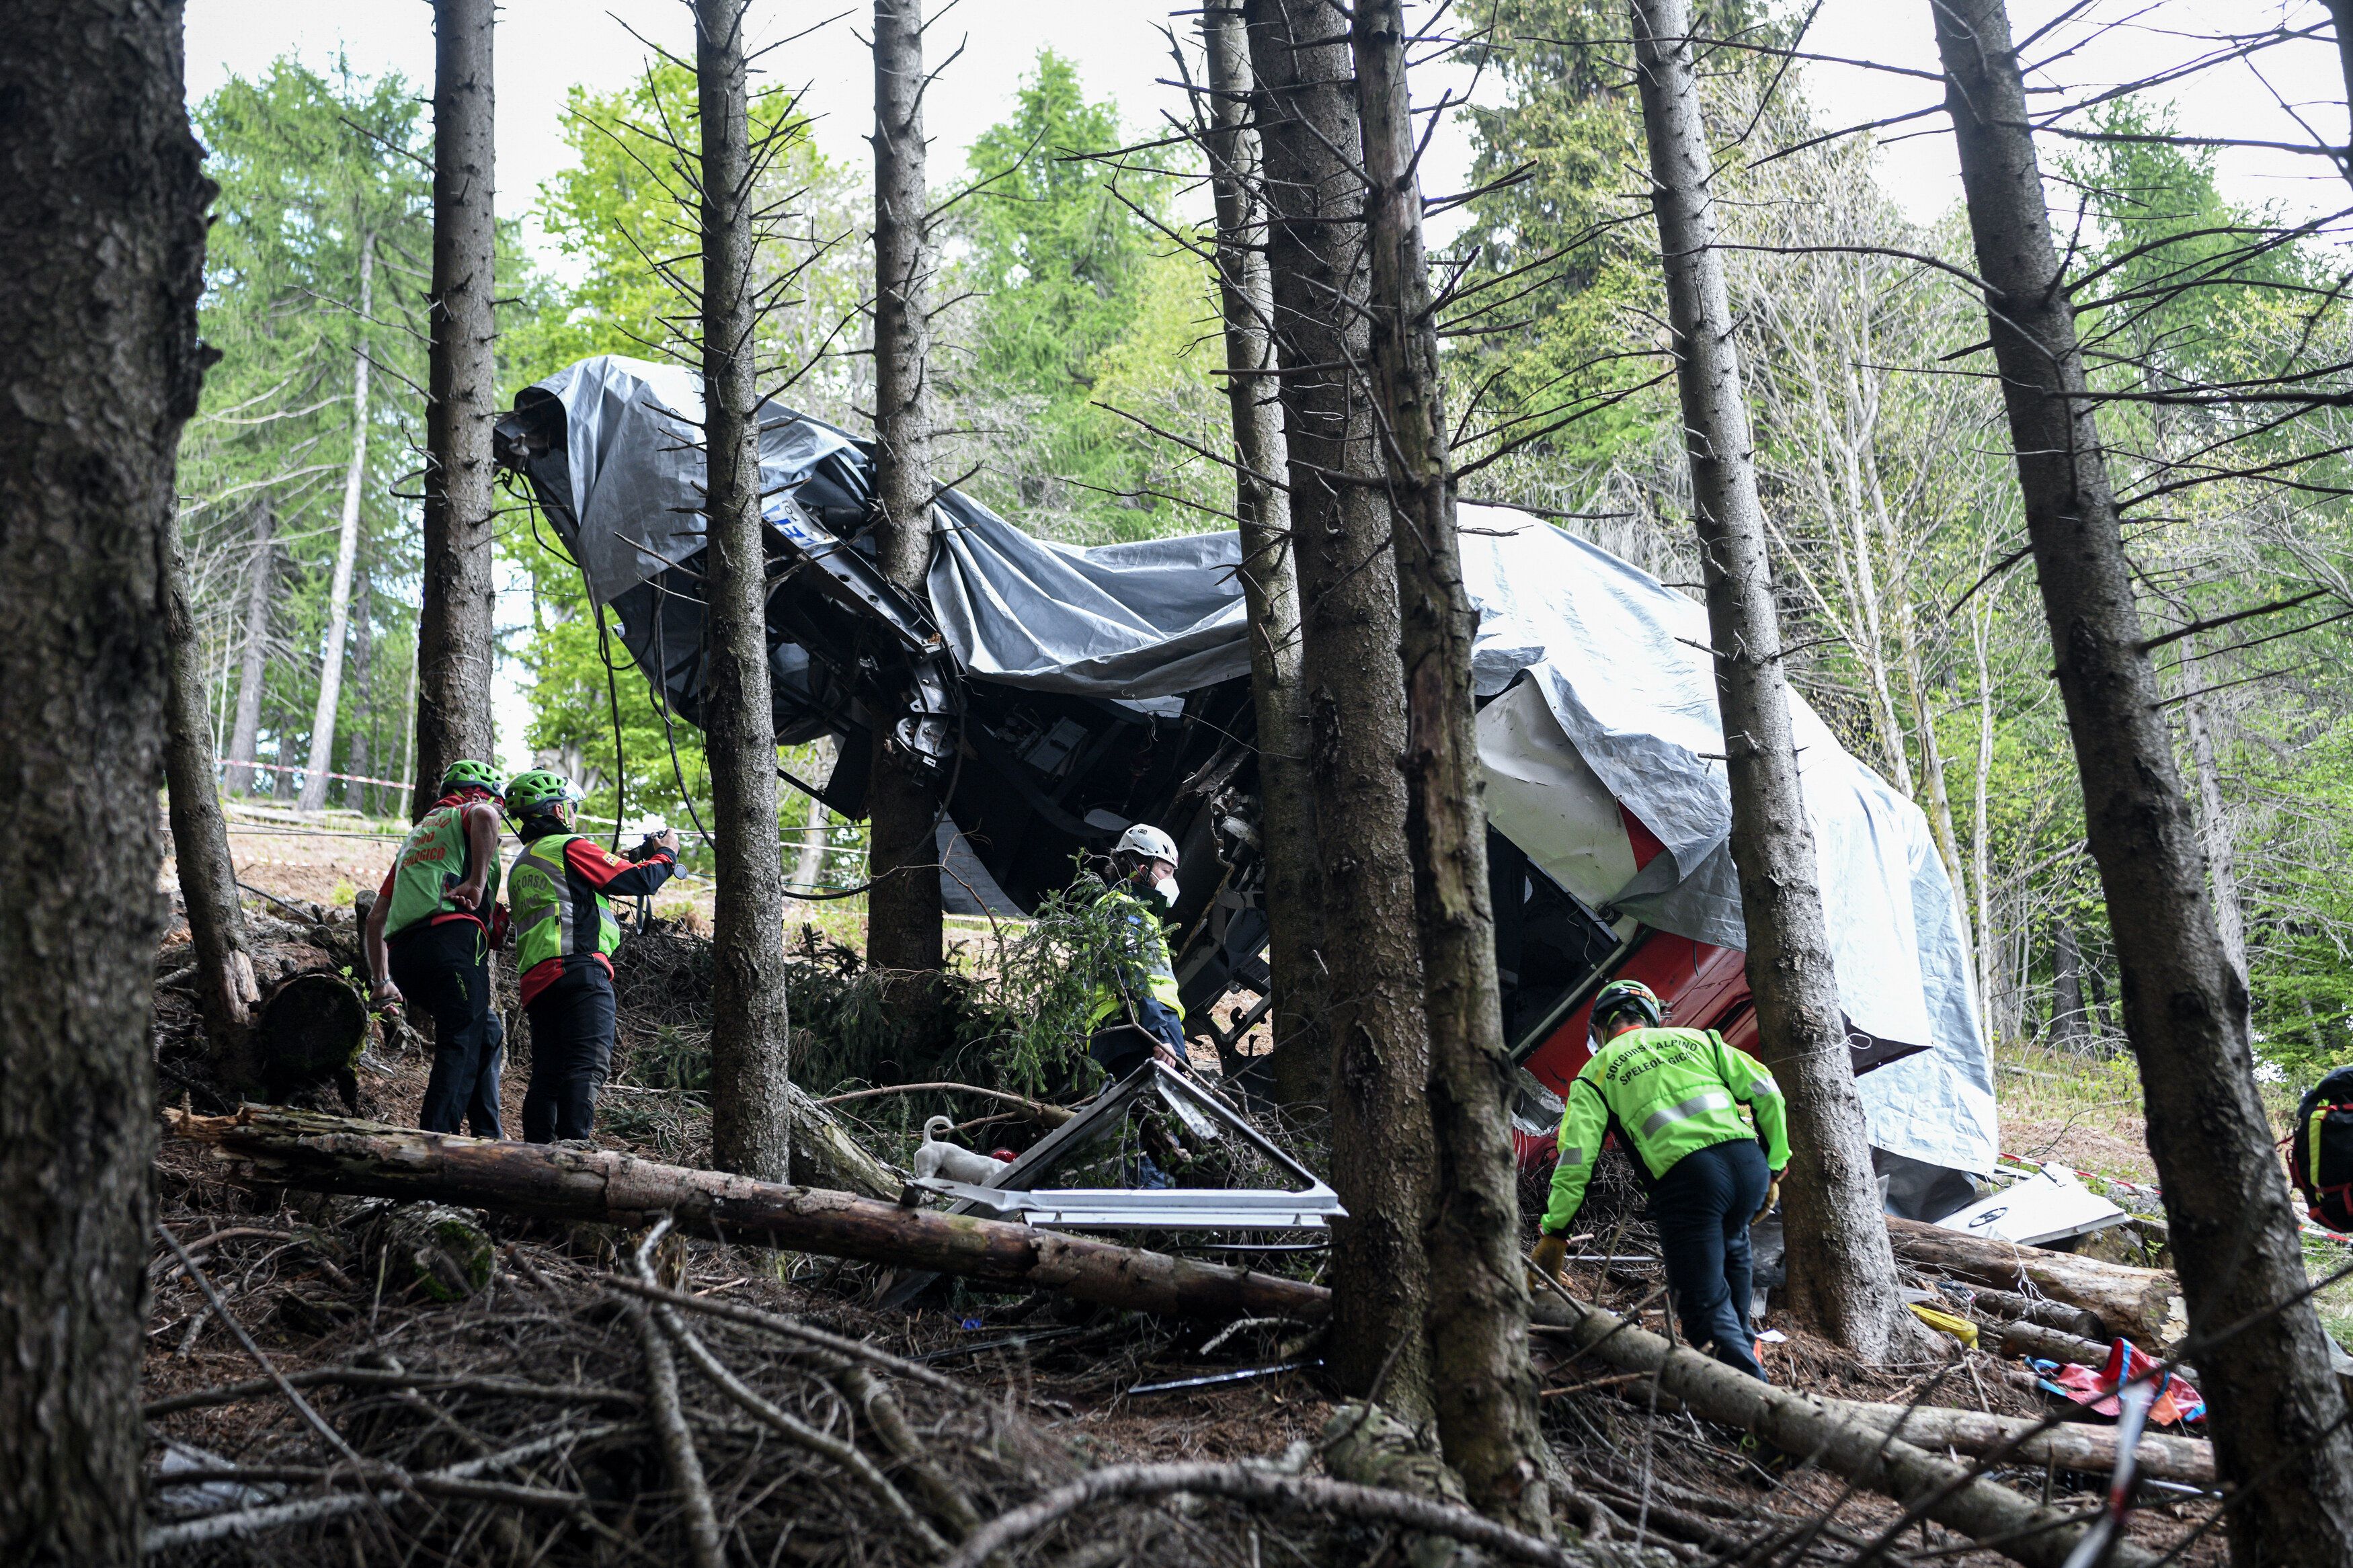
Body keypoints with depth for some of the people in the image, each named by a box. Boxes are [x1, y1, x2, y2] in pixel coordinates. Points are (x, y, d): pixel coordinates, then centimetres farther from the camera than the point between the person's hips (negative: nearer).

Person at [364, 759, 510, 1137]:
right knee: (460, 1046, -11)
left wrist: (381, 982, 33)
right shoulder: (471, 812, 14)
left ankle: (488, 1136, 13)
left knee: (489, 1033, 18)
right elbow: (484, 816, -16)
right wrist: (477, 883, -17)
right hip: (452, 937, -8)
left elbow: (375, 918, 32)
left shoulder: (414, 837, 35)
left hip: (403, 956, 8)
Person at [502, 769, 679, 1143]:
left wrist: (622, 861, 30)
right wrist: (666, 853, 17)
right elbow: (639, 881, -2)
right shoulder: (570, 847, 0)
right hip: (580, 970, -9)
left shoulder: (520, 866, 28)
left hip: (536, 979, 9)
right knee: (587, 1066, -16)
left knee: (546, 1074, 9)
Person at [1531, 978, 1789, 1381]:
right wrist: (1774, 1171, 19)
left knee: (1705, 1306, 2)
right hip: (1748, 1163, 4)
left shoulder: (1598, 1071, 15)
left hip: (1684, 1178, -4)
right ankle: (1742, 1344, 36)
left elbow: (1576, 1156, 5)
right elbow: (1766, 1092, 14)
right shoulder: (1696, 1038, 24)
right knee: (1731, 1246, 35)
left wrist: (1554, 1232, 8)